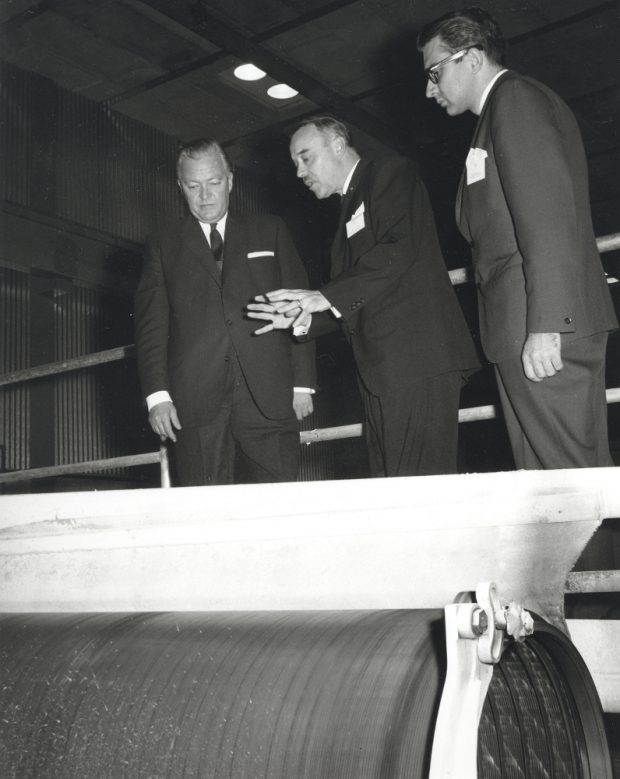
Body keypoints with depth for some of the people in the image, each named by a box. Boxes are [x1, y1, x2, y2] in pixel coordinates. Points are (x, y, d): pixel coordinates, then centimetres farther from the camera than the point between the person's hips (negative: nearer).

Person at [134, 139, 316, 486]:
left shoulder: (269, 231, 18)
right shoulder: (164, 248, 17)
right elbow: (152, 326, 10)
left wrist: (302, 382, 3)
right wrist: (158, 395, -3)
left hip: (268, 401, 0)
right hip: (197, 403, 0)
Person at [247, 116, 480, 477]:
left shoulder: (392, 173, 4)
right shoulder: (350, 208, 29)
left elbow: (402, 248, -14)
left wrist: (326, 297, -14)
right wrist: (303, 318, 10)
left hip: (417, 356, -9)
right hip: (382, 369, 9)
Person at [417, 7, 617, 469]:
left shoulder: (516, 98, -4)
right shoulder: (509, 106, 27)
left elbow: (549, 219, -16)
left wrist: (544, 325, -22)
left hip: (543, 331, -10)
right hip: (526, 327, 10)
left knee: (563, 472, -10)